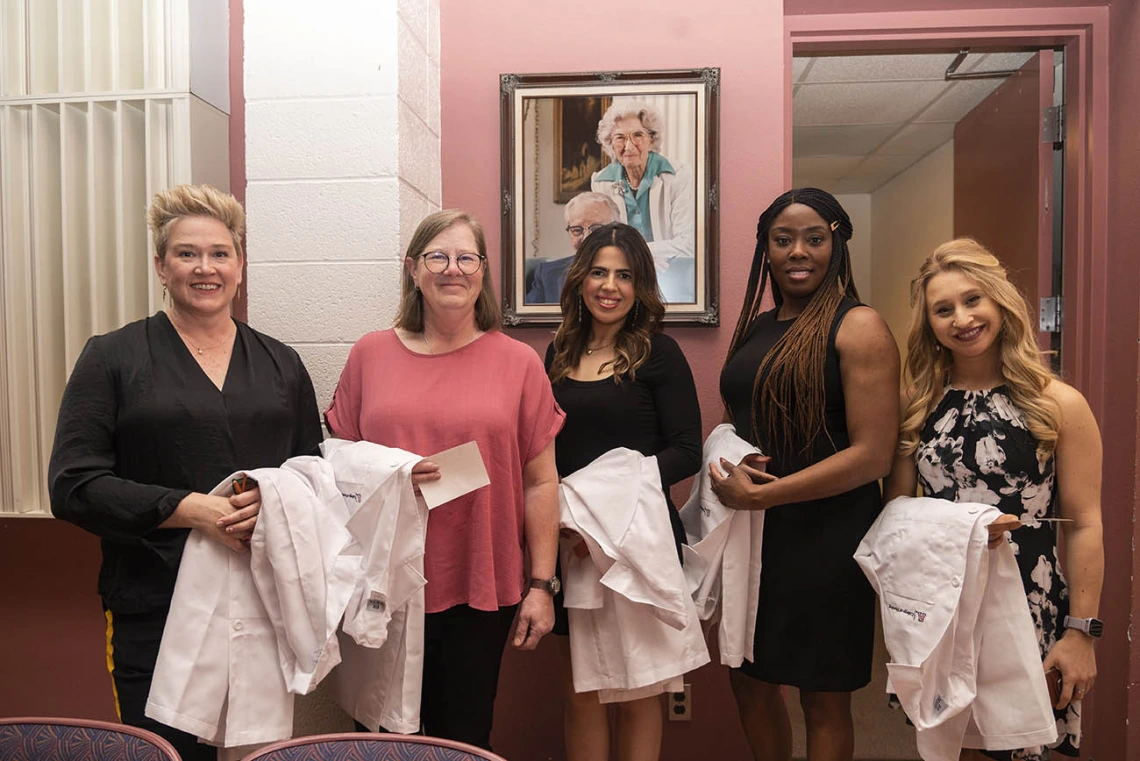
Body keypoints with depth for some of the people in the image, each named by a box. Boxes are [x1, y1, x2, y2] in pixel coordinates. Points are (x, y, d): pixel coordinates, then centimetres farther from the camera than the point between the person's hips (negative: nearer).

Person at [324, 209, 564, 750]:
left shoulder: (518, 362, 0)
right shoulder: (370, 355, 4)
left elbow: (540, 482, 2)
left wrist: (542, 584, 0)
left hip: (480, 590, -1)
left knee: (463, 739, 11)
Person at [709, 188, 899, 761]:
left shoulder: (858, 327, -11)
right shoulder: (753, 328, 9)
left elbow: (873, 455, -18)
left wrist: (758, 495, -17)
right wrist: (724, 473, -5)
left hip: (825, 536, -6)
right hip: (753, 535, 6)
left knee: (823, 702, 10)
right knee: (749, 681, 18)